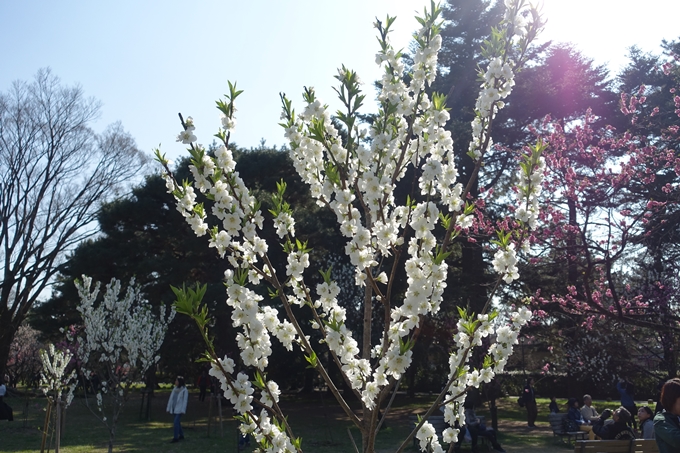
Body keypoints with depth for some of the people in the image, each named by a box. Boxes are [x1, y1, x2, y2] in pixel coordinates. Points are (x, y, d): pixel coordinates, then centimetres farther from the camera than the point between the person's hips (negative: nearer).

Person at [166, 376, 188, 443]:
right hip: (174, 409, 7)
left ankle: (175, 437, -8)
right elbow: (171, 399, 12)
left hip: (179, 409, -7)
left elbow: (185, 400, -11)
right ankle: (181, 435, 26)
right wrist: (168, 407, 11)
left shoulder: (184, 390, -9)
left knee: (176, 423, -12)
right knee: (178, 422, 14)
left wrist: (183, 410, -16)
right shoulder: (175, 389, 8)